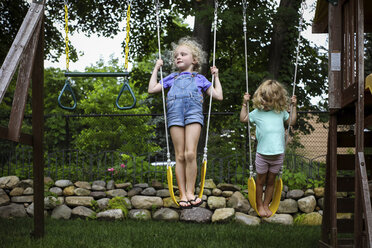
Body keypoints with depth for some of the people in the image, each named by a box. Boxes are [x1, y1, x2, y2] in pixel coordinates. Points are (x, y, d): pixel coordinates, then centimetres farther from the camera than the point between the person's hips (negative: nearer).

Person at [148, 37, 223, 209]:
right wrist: (156, 69, 30)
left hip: (193, 113, -2)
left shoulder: (199, 78, 25)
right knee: (180, 156, -4)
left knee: (190, 154, -16)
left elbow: (218, 96, 21)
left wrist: (216, 76, 25)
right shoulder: (172, 78, 30)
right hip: (175, 114, 2)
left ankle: (190, 192, -9)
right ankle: (182, 195, -3)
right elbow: (152, 89, 24)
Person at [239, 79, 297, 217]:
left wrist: (294, 106, 13)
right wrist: (244, 104, 4)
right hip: (262, 153, -1)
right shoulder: (257, 112, 0)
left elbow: (291, 122, 19)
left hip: (278, 153, 2)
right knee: (261, 180, 10)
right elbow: (243, 119, 10)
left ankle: (266, 205, 26)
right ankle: (259, 205, 24)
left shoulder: (281, 112, 5)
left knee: (271, 181, 12)